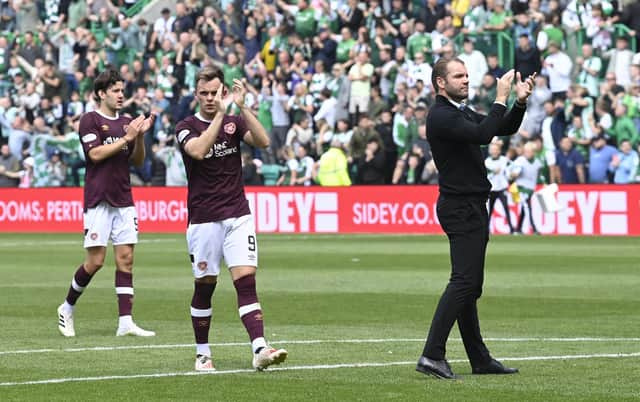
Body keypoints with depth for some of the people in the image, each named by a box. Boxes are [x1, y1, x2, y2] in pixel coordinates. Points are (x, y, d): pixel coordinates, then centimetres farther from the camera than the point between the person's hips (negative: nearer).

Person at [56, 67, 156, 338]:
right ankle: (67, 308, 14)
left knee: (126, 258, -1)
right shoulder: (90, 120, -3)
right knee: (96, 260, -7)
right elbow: (96, 153, -13)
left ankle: (125, 322, -3)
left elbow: (138, 161, 15)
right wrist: (126, 138, -14)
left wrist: (141, 136, -2)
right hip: (99, 200, -6)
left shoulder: (126, 123, 14)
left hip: (123, 200, 6)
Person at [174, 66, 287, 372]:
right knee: (204, 287, 5)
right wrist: (220, 115, -24)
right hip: (203, 219, -2)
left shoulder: (235, 121, 7)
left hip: (238, 216, 2)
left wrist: (241, 107, -19)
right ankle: (202, 353, 19)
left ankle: (260, 350, -20)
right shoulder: (186, 127, -1)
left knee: (246, 282, -10)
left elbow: (262, 141, -11)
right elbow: (198, 151, -23)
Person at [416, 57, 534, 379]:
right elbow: (482, 134, -28)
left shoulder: (462, 113, 18)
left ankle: (479, 358, 14)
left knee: (469, 285, 11)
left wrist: (520, 102, 3)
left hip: (472, 209, 10)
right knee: (464, 281, -17)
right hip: (460, 207, -10)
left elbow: (506, 128, 20)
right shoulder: (441, 116, -13)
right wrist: (501, 99, -21)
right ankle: (432, 356, -22)